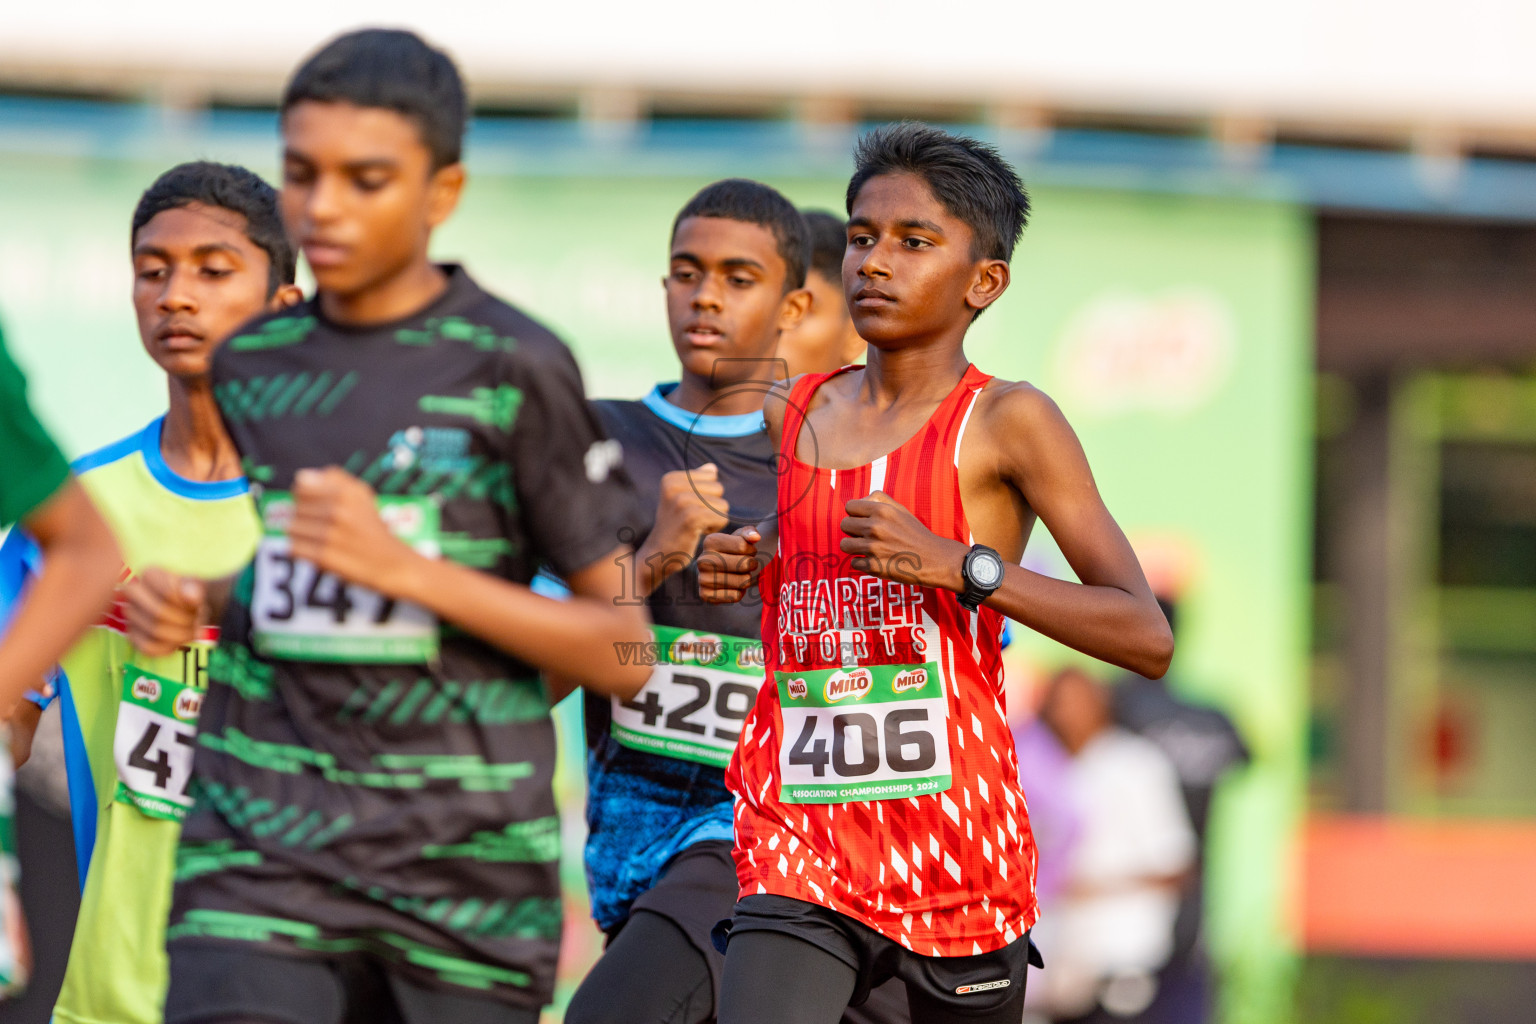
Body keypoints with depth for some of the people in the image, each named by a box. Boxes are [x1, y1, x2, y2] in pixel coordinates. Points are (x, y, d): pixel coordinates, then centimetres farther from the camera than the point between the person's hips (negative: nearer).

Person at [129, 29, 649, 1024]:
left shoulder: (515, 369, -4)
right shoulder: (246, 364, 11)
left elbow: (624, 653, -5)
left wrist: (407, 569, -15)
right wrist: (179, 604, 6)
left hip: (467, 862, -2)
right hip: (260, 850, 3)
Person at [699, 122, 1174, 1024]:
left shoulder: (1008, 422, -4)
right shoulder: (785, 417, 11)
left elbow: (1147, 638, -10)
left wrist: (956, 565, -20)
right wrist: (733, 568, 7)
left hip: (958, 852, -2)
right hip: (801, 841, 3)